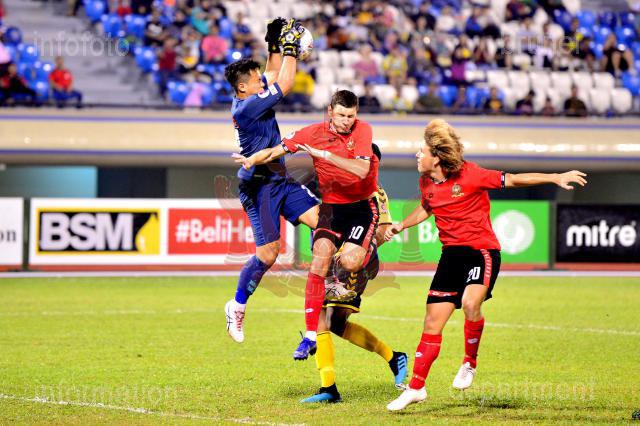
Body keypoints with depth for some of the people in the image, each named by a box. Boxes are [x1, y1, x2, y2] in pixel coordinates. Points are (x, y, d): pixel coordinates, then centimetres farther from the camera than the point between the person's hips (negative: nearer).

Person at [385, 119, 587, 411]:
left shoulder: (470, 175, -15)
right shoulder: (426, 183, 4)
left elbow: (512, 180, -8)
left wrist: (555, 178, -11)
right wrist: (401, 225, 15)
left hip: (482, 250, -6)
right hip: (451, 253, 6)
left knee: (470, 303, -32)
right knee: (432, 322, 3)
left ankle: (470, 363, -6)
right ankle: (416, 388, 12)